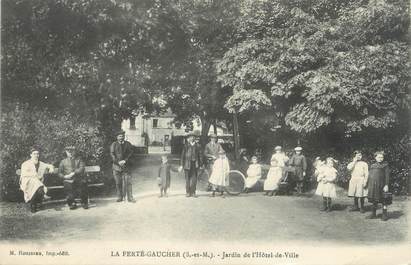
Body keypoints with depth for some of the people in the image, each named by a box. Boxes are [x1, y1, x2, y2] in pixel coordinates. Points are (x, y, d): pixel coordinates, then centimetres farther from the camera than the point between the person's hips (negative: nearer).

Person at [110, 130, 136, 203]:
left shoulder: (128, 144, 10)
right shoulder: (113, 145, 8)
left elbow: (130, 153, 2)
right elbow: (112, 154, -1)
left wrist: (125, 161, -12)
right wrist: (118, 162, -12)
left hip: (126, 166, 0)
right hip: (116, 166, 0)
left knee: (128, 182, -6)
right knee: (118, 183, 2)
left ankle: (130, 198, -3)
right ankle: (119, 197, 12)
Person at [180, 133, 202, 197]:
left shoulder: (197, 146, 6)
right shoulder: (186, 146, 1)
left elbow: (199, 155, 9)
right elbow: (183, 155, 2)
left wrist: (200, 164, 6)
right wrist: (181, 165, -2)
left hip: (195, 164, 1)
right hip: (187, 164, -1)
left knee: (194, 179, 0)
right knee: (187, 179, 3)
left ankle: (193, 192, 9)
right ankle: (188, 192, 13)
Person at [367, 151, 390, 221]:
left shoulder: (385, 165, 0)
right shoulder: (372, 165, 14)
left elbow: (387, 176, -6)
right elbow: (369, 176, 16)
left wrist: (386, 185, -13)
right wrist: (369, 186, 12)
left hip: (381, 185, -5)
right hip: (373, 185, 5)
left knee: (383, 200, -1)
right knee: (374, 200, 11)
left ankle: (385, 214, 7)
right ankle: (374, 214, 19)